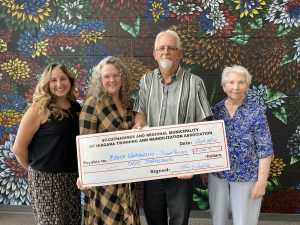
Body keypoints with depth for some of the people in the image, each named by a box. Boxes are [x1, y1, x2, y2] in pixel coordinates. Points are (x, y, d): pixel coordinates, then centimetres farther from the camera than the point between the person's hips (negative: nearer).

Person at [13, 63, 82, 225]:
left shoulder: (76, 107, 4)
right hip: (46, 178, -5)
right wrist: (34, 167, 1)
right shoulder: (39, 109, -13)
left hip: (72, 177, 6)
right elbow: (18, 148, -11)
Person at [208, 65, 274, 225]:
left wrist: (262, 180, -13)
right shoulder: (215, 110, -1)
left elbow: (265, 149, -10)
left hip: (246, 176, -3)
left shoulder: (256, 112, -10)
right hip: (217, 175, 3)